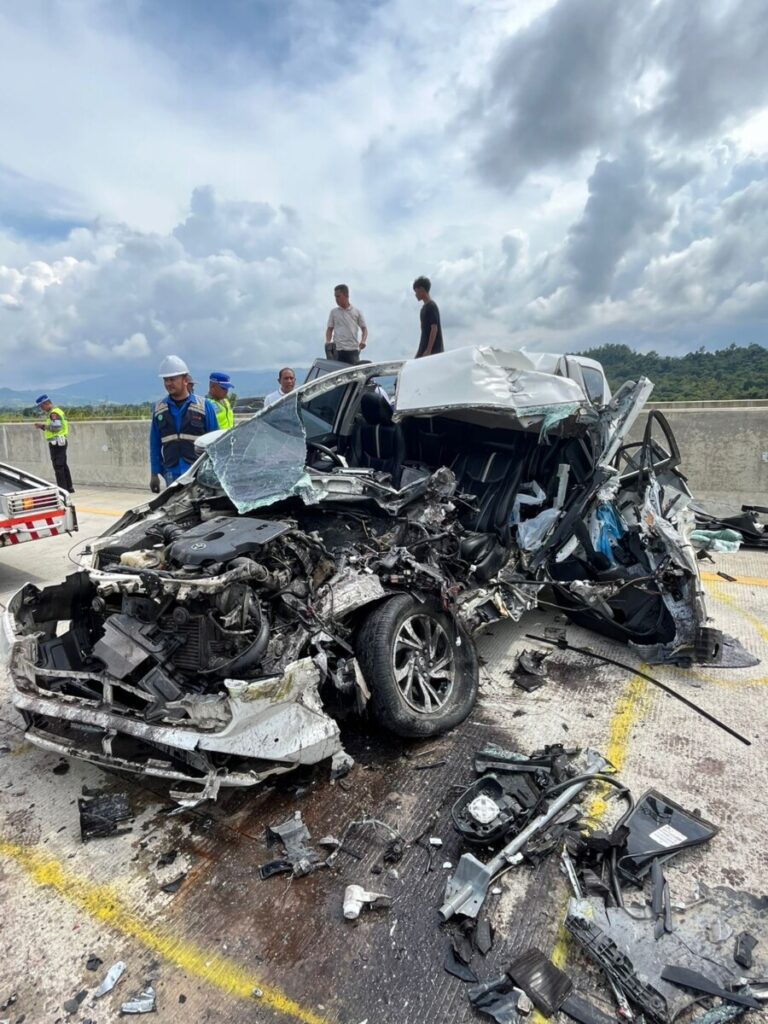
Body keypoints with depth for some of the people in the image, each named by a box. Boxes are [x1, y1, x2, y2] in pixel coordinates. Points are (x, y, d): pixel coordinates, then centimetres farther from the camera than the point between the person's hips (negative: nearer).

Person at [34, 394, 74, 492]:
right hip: (61, 442, 10)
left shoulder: (54, 413, -14)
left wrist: (43, 425, -13)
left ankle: (63, 489, -5)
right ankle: (69, 487, 20)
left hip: (56, 442, -10)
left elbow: (56, 427, -24)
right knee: (63, 465, 15)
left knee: (58, 466, -7)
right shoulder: (58, 410, 17)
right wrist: (43, 426, 11)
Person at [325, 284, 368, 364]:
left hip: (353, 349, 0)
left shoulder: (356, 312, 10)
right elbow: (329, 329, 15)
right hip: (337, 350, 0)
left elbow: (364, 328, 12)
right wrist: (328, 341, -4)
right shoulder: (333, 312, 12)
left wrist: (363, 341, -6)